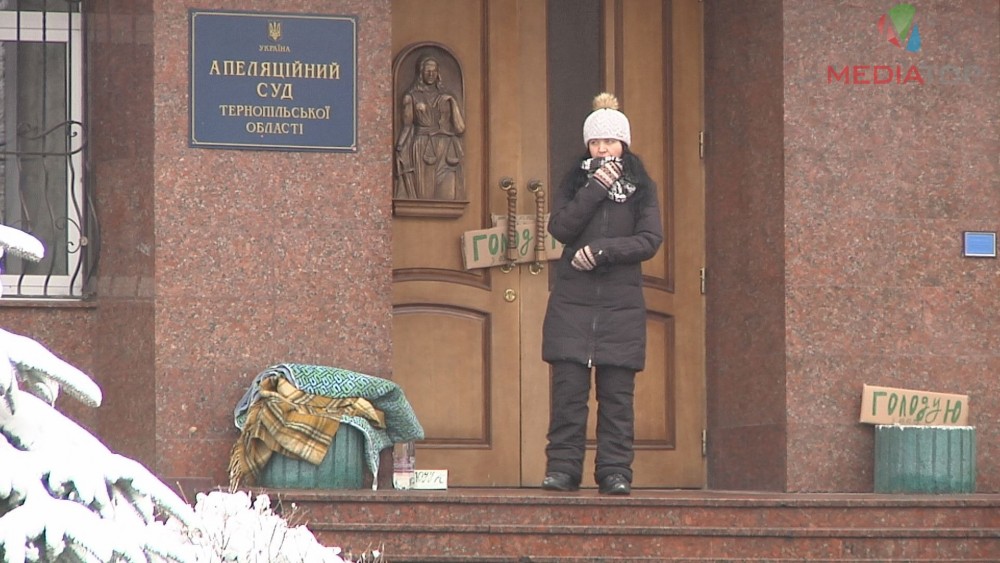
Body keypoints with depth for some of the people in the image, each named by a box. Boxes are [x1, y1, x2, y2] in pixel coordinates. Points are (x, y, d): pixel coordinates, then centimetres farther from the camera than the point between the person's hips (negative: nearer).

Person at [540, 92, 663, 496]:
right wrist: (595, 189, -10)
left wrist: (602, 249, -14)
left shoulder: (641, 187, 9)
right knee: (568, 389, -5)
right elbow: (560, 228, -4)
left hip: (621, 301, 0)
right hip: (572, 300, 1)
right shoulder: (574, 182, 11)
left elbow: (650, 240, -3)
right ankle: (562, 468, -2)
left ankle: (615, 472, -1)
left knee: (617, 393, -2)